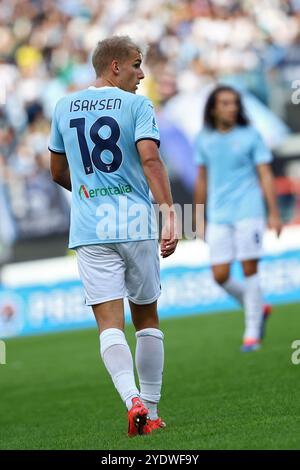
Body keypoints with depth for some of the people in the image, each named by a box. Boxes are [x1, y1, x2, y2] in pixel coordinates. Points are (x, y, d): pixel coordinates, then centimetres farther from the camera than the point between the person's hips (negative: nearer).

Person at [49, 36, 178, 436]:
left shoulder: (65, 107, 12)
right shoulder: (137, 105, -2)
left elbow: (58, 173, 21)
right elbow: (150, 159, -16)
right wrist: (168, 212, -20)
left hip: (89, 231, 2)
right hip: (137, 224, -2)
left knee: (110, 323, -5)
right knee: (147, 319, 13)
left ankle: (133, 400, -26)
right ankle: (151, 411, 16)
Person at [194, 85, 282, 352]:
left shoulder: (250, 135, -1)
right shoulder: (204, 140, 8)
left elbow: (265, 175, -2)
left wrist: (274, 214, -8)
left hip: (248, 212, -3)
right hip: (218, 217, 3)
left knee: (249, 268, -7)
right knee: (220, 275, -3)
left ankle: (252, 332, 3)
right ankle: (258, 308, 22)